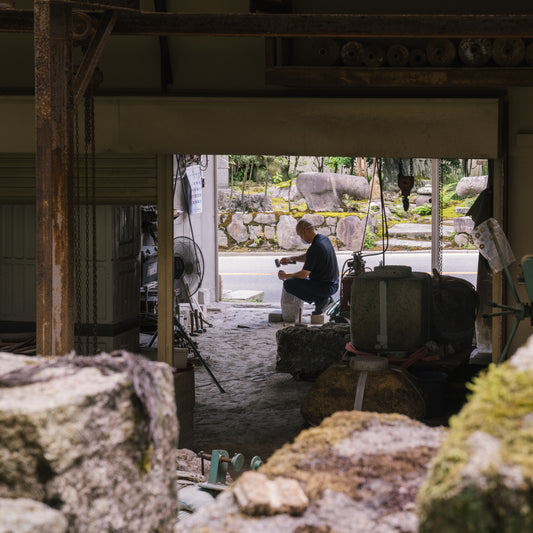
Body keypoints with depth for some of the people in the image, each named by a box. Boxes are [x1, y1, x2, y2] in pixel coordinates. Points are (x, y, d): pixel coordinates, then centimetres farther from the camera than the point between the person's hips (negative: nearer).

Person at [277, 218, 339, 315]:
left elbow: (304, 274, -19)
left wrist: (285, 276, -3)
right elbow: (308, 257, 23)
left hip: (325, 287, -9)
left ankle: (320, 300, -7)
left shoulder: (315, 248, -24)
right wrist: (291, 258, 11)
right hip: (333, 284, 9)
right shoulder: (324, 238, 5)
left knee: (288, 283, -11)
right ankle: (325, 298, 12)